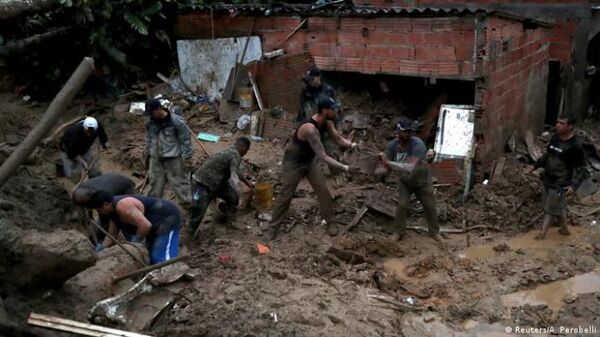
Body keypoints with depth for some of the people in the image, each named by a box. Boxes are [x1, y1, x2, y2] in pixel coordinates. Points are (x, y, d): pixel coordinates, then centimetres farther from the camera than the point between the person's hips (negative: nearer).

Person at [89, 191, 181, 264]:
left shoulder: (122, 206, -28)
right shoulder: (113, 210, 5)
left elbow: (146, 225, -33)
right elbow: (111, 236, 12)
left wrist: (133, 243, -22)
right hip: (155, 223, 11)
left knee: (160, 258, -20)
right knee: (152, 256, 16)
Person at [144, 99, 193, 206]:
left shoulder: (176, 121, -15)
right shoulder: (151, 123, 3)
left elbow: (186, 141, -11)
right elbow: (149, 141, 17)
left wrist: (187, 159, -11)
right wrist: (147, 157, 21)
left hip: (173, 160, -5)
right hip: (156, 160, 5)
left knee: (179, 184, -5)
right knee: (155, 185, 14)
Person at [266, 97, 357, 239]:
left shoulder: (326, 122, -13)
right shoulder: (310, 129, -39)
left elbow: (338, 139, -2)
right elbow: (322, 156, -39)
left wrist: (352, 144, -23)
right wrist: (345, 168, -39)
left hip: (310, 160, 7)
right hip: (294, 163, -7)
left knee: (323, 190, 6)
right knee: (285, 196, 2)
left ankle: (330, 221, 23)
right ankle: (273, 227, 18)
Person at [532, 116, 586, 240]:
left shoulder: (575, 146, -20)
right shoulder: (555, 137, -1)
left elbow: (581, 168, -13)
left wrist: (574, 184, -21)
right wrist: (537, 166, 13)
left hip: (560, 184, -7)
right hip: (548, 179, 7)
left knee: (551, 209, 3)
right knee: (559, 207, 20)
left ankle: (542, 234, 13)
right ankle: (564, 229, 38)